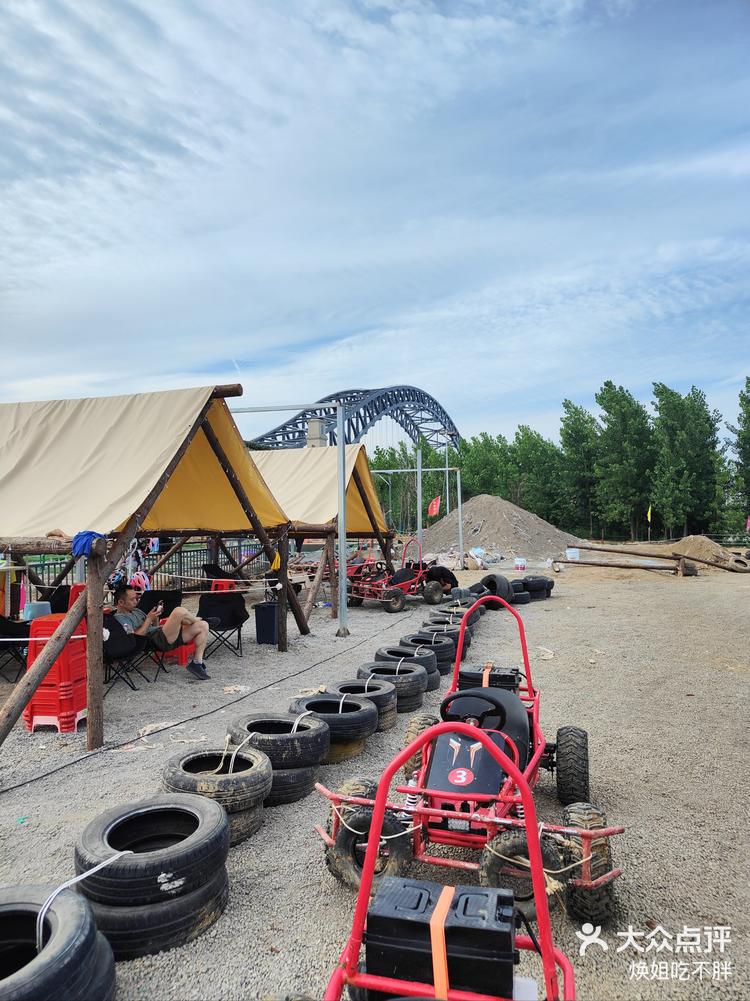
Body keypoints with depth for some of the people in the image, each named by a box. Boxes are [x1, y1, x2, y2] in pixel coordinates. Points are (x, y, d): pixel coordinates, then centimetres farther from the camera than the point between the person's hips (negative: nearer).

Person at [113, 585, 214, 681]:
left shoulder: (136, 611, 27)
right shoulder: (120, 618, -2)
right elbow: (134, 637, -17)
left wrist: (155, 617, 9)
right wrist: (149, 619, -11)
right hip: (156, 640, -10)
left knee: (203, 626, -2)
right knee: (179, 611, -30)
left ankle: (197, 663, -5)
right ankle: (199, 619, 6)